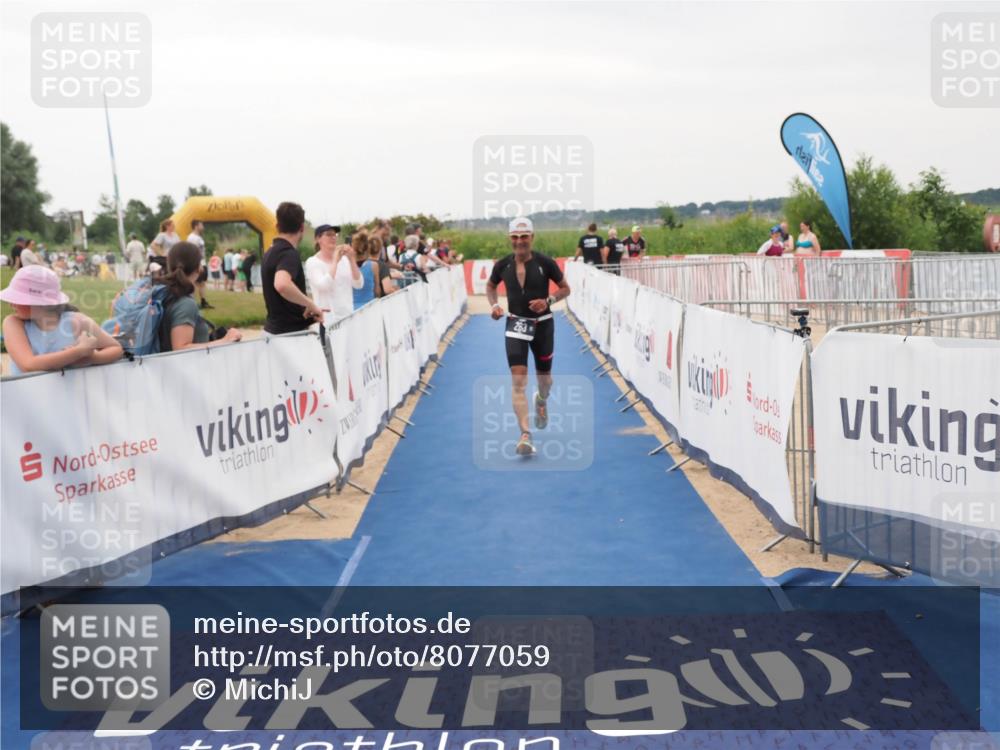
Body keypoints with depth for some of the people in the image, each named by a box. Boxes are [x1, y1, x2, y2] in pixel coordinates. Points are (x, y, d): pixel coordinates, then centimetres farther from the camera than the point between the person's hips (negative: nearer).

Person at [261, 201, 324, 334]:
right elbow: (282, 285, -37)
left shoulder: (270, 252, 13)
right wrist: (311, 304, -25)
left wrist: (310, 308, 20)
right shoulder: (289, 253, -17)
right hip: (290, 332, -10)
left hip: (275, 328, 10)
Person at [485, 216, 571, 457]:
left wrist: (548, 300, -18)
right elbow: (490, 286, 15)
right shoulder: (503, 265, -4)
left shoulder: (545, 263, -10)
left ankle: (541, 401, 54)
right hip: (516, 324, 0)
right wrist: (495, 305, -4)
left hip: (542, 324, 0)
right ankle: (525, 435, -16)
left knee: (544, 377, 15)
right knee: (518, 380, -13)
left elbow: (565, 289, 0)